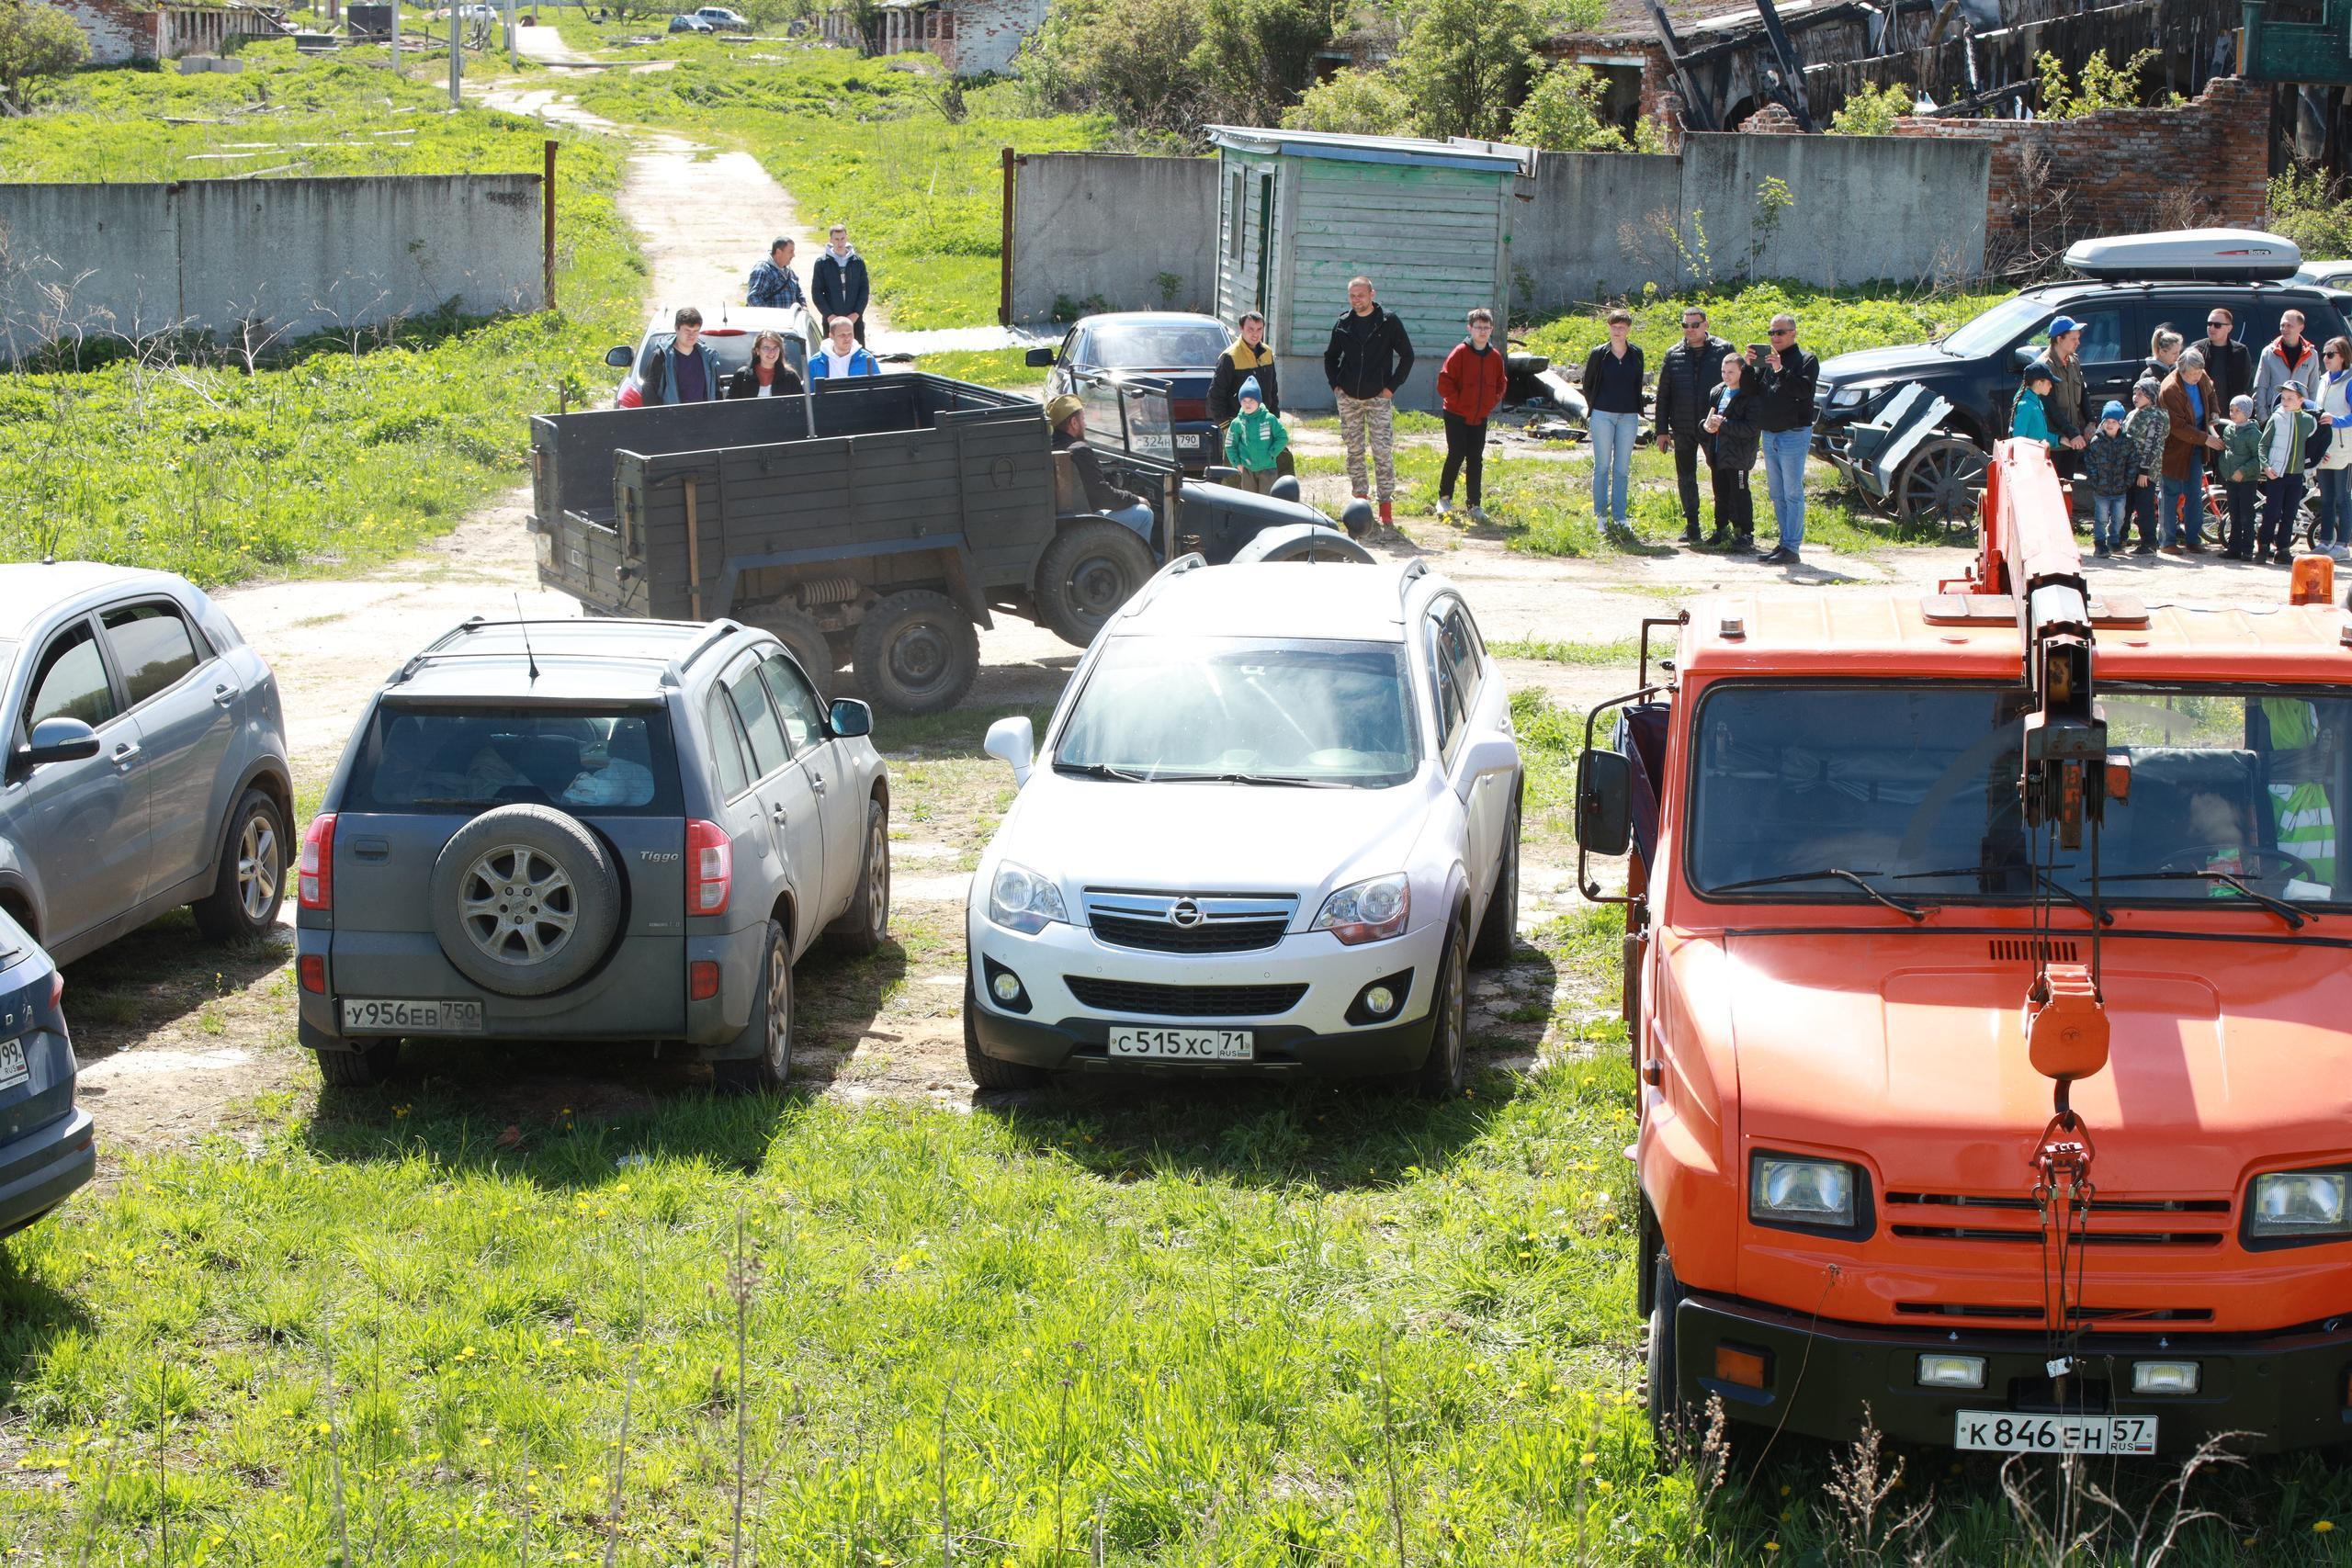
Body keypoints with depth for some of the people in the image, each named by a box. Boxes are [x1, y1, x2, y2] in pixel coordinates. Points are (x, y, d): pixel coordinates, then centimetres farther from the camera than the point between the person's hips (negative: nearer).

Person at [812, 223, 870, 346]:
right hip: (831, 320, -1)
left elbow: (864, 289, 5)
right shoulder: (822, 262, 0)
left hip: (855, 319, 1)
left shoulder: (858, 261, 4)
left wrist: (857, 313, -7)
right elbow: (816, 291, 0)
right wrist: (829, 315, -9)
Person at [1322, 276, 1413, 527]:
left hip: (1378, 398, -4)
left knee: (1383, 452, -8)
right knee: (1354, 451, 7)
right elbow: (1330, 356, 21)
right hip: (1348, 399, 4)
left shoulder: (1388, 323, -4)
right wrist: (1335, 384, 8)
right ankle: (1360, 498, 16)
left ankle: (1386, 504, -5)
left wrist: (1392, 386, -5)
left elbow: (1407, 356, 1)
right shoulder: (1343, 324, 6)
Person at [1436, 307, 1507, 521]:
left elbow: (1501, 383, 18)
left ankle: (1475, 505, 10)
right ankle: (1444, 498, 13)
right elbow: (1444, 381, -12)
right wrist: (1457, 400, -12)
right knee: (1456, 456, -4)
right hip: (1456, 416, -4)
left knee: (1476, 460, 5)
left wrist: (1491, 403, 7)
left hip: (1480, 418, 4)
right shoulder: (1461, 353, -11)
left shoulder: (1495, 357, 4)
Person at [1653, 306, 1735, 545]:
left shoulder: (1723, 350, -1)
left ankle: (1722, 525, 15)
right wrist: (1662, 430, 5)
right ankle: (1691, 526, 15)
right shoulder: (1673, 355, 7)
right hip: (1683, 430, 3)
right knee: (1686, 478, 7)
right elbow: (1663, 396, 10)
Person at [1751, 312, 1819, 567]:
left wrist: (1780, 371, -25)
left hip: (1794, 434, -7)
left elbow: (1803, 390, -18)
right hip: (1769, 434, 7)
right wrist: (1749, 366, -4)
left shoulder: (1806, 360, -3)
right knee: (1777, 494, 11)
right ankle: (1784, 543, 18)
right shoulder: (1766, 359, 15)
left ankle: (1791, 548, -9)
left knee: (1793, 493, -8)